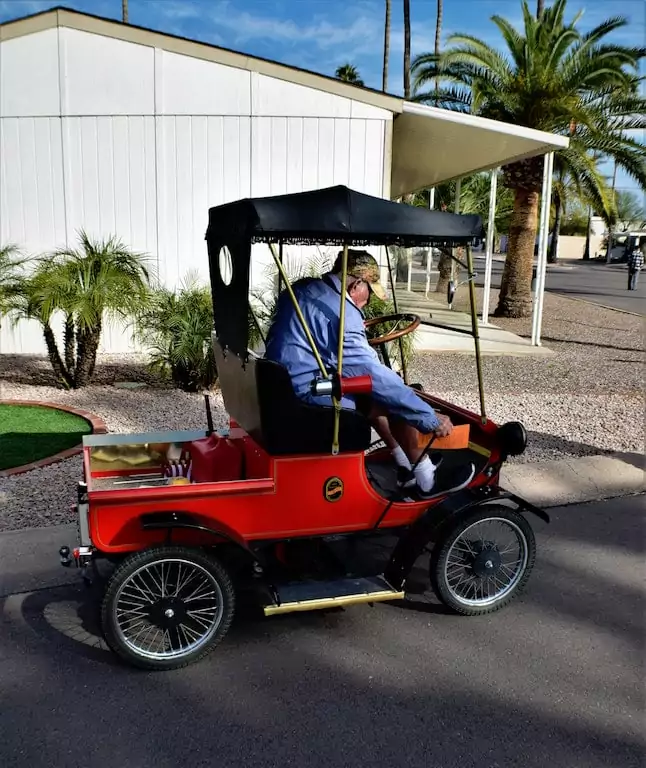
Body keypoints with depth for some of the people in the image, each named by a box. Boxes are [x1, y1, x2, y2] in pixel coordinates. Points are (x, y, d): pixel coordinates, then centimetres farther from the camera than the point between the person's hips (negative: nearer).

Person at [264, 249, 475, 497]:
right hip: (307, 400, -10)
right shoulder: (339, 313, -21)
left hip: (283, 391, 10)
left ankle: (406, 465, 23)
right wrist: (430, 418, -16)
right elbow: (376, 377, -22)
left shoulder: (301, 289, 8)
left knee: (371, 392, 21)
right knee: (389, 395, -5)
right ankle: (426, 478, 8)